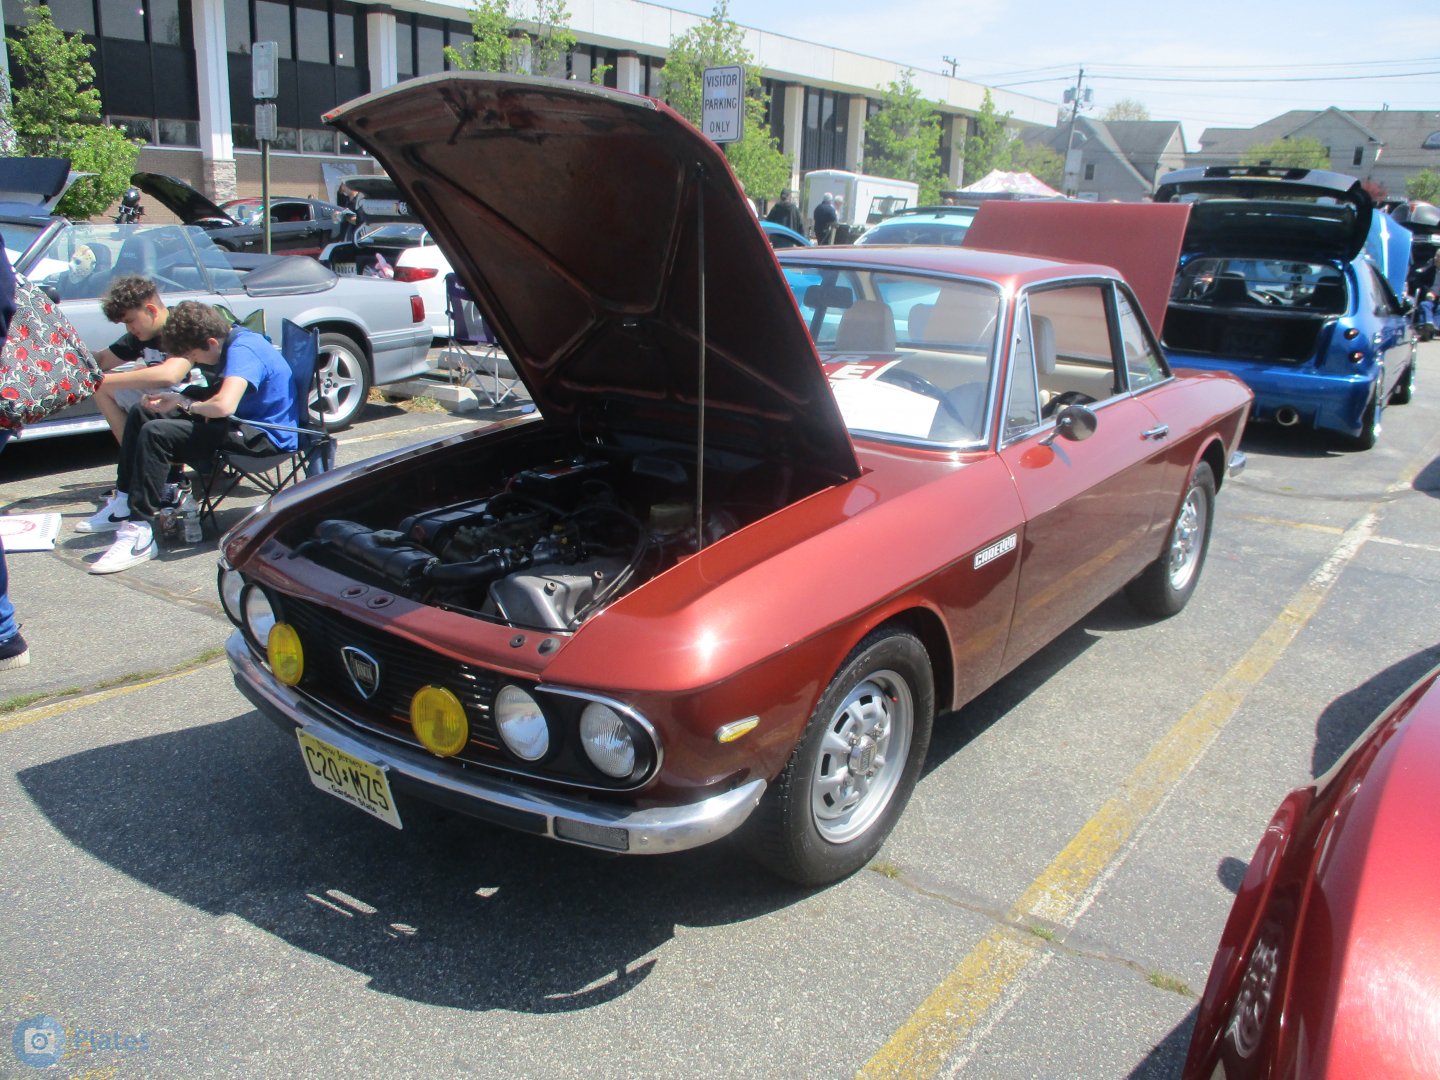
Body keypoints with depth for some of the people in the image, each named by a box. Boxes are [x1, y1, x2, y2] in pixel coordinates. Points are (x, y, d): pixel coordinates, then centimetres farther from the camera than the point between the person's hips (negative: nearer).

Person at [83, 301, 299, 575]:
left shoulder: (243, 350, -23)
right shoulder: (233, 341, 8)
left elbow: (224, 406, -38)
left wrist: (184, 403, -16)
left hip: (263, 436, -11)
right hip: (243, 420, 11)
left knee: (156, 433, -25)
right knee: (141, 414, 14)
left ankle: (138, 533, -23)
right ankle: (124, 503, 20)